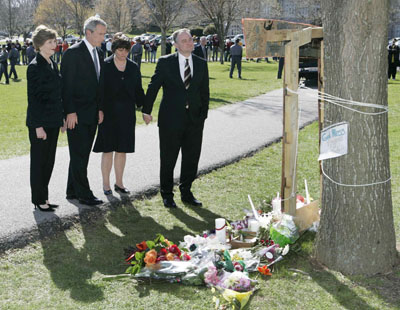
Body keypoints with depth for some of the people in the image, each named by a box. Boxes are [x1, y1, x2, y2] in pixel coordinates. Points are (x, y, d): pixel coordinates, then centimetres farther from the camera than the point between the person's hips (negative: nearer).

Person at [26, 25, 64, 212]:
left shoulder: (53, 64, 11)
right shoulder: (35, 67, -13)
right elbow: (33, 98, -16)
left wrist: (61, 119, 14)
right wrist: (38, 126, -18)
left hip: (53, 122, 8)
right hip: (40, 122, -8)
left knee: (49, 161, 13)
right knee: (39, 161, 3)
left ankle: (44, 197, 24)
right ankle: (39, 200, 14)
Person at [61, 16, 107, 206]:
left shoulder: (99, 53, 11)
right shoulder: (73, 53, -12)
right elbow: (66, 84, -14)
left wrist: (100, 108, 12)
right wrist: (70, 112, -17)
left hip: (92, 113, 8)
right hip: (77, 113, -8)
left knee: (82, 154, 13)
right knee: (79, 155, -1)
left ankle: (72, 190, 22)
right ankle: (84, 194, 5)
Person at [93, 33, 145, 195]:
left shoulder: (133, 67, 7)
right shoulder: (105, 66, -4)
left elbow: (138, 91, 12)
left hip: (127, 114, 3)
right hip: (108, 113, -3)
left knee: (122, 150, 9)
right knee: (108, 150, 2)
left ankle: (119, 182, 20)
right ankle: (106, 184, 12)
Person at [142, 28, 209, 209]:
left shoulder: (201, 64, 6)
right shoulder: (165, 62, -3)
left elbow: (204, 92, 10)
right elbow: (153, 87, 1)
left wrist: (203, 114, 5)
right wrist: (146, 110, 0)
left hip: (194, 119, 3)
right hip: (171, 119, -3)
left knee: (192, 159, 10)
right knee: (168, 159, 6)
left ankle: (186, 192, 25)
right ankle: (167, 194, 21)